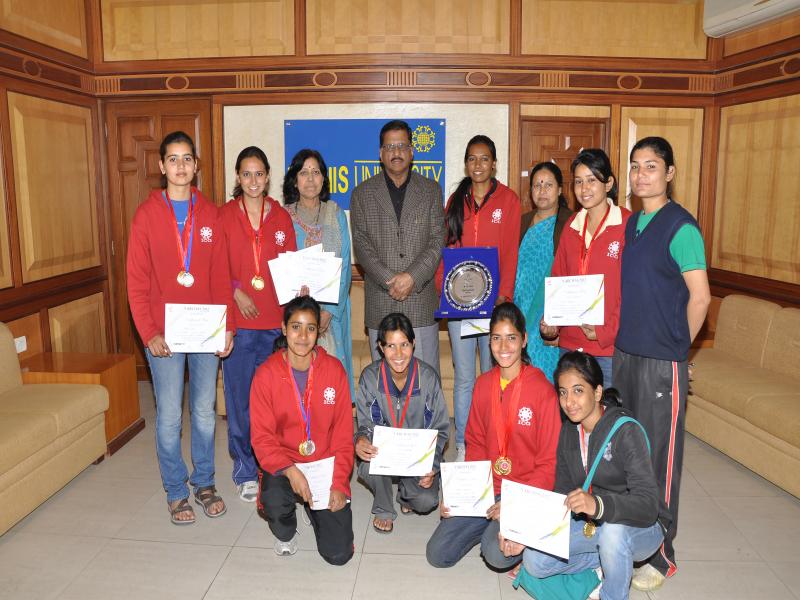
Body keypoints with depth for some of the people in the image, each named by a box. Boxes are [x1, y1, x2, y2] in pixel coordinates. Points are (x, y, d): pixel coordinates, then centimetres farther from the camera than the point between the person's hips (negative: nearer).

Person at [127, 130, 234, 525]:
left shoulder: (210, 214, 5)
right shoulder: (146, 214, -2)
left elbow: (221, 275, 4)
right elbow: (137, 281, -4)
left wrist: (227, 325, -2)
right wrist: (148, 333, -10)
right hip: (164, 333, -2)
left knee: (204, 411, 12)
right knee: (169, 415, 6)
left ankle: (204, 482, 28)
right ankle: (176, 491, 23)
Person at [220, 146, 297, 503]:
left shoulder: (281, 217, 8)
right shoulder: (224, 215, 2)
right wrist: (236, 292, -11)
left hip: (274, 319, 2)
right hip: (238, 321, -1)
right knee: (240, 399, 4)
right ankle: (245, 471, 19)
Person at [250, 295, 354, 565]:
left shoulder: (334, 369, -6)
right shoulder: (266, 374, -9)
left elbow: (343, 433, -3)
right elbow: (262, 437, -8)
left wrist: (339, 483, -10)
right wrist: (289, 470, -24)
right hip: (283, 464, 0)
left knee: (338, 553, -6)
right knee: (274, 502, -34)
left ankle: (314, 507, 27)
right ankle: (285, 532, 5)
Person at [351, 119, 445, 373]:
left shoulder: (431, 190, 8)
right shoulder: (363, 193, 8)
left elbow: (438, 241, 0)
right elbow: (361, 245, 0)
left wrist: (413, 277, -13)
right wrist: (390, 280, -12)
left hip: (422, 300, 0)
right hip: (380, 303, 0)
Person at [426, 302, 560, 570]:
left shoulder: (542, 390, -14)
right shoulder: (483, 384, 4)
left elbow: (551, 462, -11)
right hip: (486, 488, 5)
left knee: (497, 553, -28)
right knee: (437, 554, -1)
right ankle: (491, 525, 20)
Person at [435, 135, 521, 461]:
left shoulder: (508, 200, 3)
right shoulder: (456, 200, 12)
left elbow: (511, 252, -2)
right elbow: (445, 248, 11)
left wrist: (504, 294, -11)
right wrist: (442, 287, -2)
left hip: (493, 299, -2)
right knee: (463, 376, 5)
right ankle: (462, 444, 14)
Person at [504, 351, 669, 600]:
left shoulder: (627, 432, -23)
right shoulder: (567, 432, -2)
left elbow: (648, 505, -32)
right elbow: (561, 496, -2)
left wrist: (598, 505, -51)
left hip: (641, 528, -5)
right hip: (590, 523, 5)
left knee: (612, 531, -38)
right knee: (533, 560, -14)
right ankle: (604, 562, 8)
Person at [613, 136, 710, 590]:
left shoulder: (681, 226, -11)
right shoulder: (631, 223, 11)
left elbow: (700, 297, -12)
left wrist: (676, 346, -2)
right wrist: (629, 339, 12)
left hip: (662, 360, -7)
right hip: (625, 352, 7)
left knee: (660, 454, 2)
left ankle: (660, 554, 17)